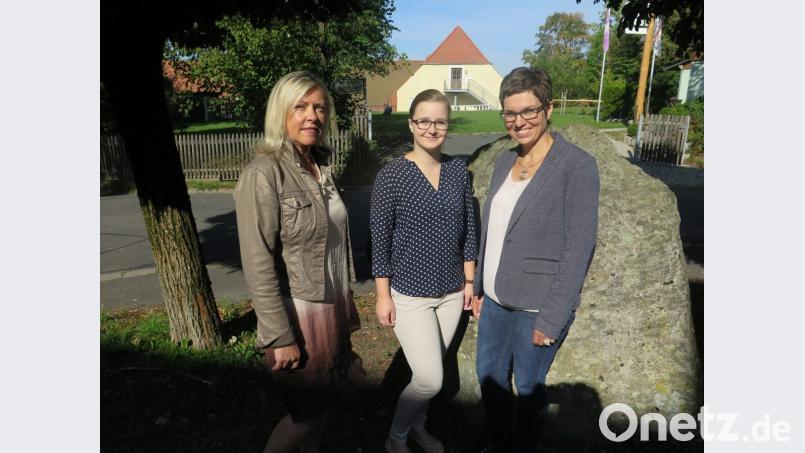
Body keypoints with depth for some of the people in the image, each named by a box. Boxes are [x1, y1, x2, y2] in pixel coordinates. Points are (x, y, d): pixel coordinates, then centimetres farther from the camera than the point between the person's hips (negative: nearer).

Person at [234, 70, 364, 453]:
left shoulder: (321, 167, 6)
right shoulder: (264, 174, -17)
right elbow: (258, 265, -19)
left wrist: (346, 307, 14)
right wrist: (280, 338, -18)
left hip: (332, 309, 7)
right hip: (298, 314, -7)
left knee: (322, 404, 19)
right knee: (308, 410, 11)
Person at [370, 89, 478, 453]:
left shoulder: (459, 170, 0)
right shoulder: (391, 175, -13)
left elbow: (468, 228, 7)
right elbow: (380, 238, -11)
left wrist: (470, 280, 8)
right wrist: (383, 295, -10)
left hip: (451, 291, 5)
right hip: (409, 293, -4)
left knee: (429, 372, 18)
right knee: (430, 379, -2)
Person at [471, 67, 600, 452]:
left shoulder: (577, 166, -15)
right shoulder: (504, 161, 4)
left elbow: (579, 249, -16)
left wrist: (553, 318, -16)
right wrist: (479, 286, 13)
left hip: (537, 307, -6)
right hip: (496, 299, 6)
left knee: (528, 386, 13)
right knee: (489, 375, 20)